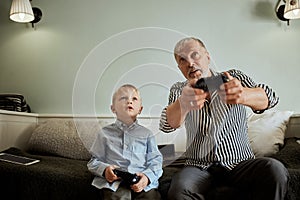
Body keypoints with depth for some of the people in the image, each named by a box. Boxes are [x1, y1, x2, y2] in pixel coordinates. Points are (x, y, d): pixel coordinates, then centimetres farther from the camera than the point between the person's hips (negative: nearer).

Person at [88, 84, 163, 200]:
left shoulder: (146, 134, 15)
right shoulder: (105, 133, 14)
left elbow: (156, 160, 9)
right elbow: (94, 161, 15)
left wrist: (147, 176, -11)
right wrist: (104, 169, -7)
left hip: (141, 182, 1)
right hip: (115, 182, -1)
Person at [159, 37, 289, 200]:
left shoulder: (234, 77, 5)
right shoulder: (179, 90, 5)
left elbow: (269, 97, -14)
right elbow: (167, 125, -15)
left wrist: (242, 95, -38)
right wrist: (183, 105, -39)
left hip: (240, 163, 1)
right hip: (199, 167, -1)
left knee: (275, 170, -28)